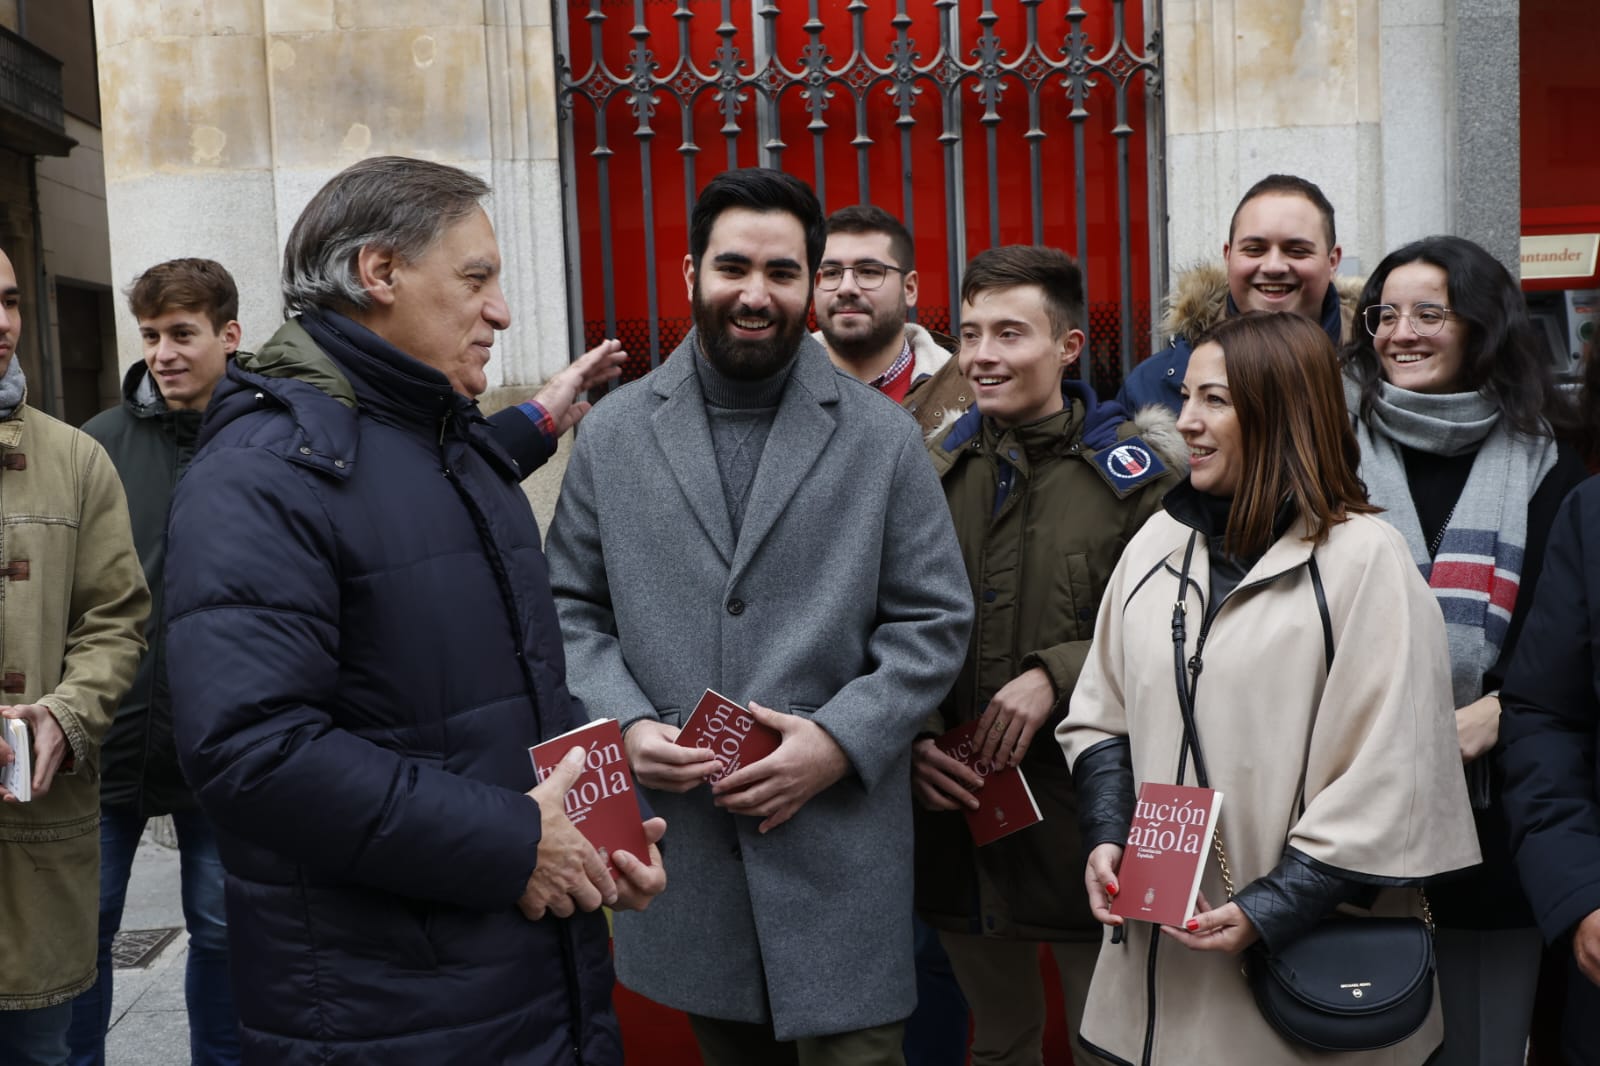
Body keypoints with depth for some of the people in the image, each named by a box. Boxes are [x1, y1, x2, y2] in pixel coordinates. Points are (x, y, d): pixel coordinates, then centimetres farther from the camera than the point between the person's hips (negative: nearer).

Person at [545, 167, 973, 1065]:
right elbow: (573, 609, 8)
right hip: (679, 835, 2)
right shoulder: (613, 433, 5)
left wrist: (838, 740, -13)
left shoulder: (883, 436, 0)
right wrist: (626, 725, -9)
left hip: (838, 846, -2)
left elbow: (934, 620, -1)